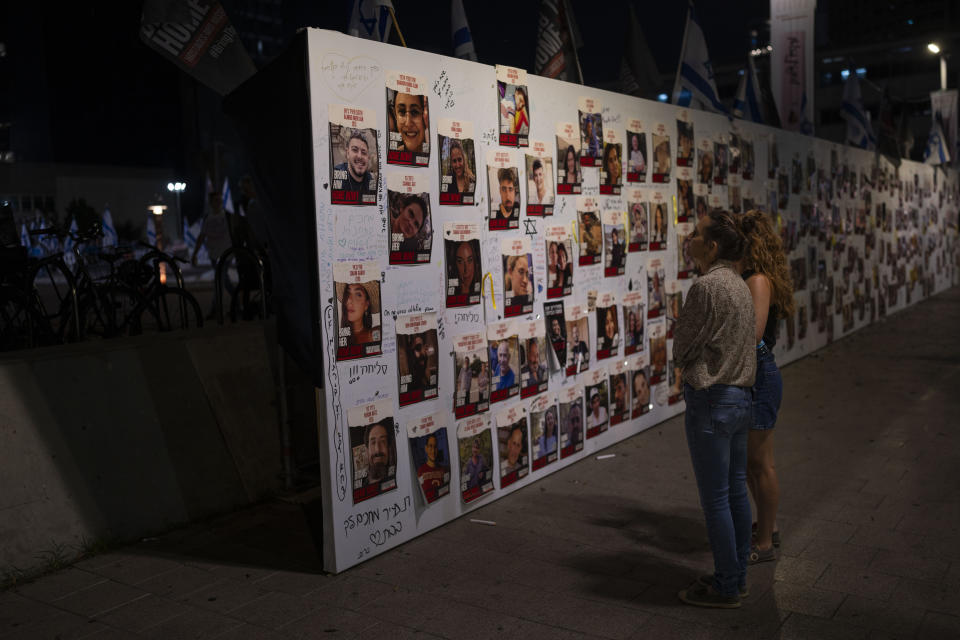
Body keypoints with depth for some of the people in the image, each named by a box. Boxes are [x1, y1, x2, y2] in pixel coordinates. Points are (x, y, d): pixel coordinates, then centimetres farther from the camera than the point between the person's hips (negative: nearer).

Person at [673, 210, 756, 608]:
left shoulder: (706, 286, -18)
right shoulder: (738, 283, 10)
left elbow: (682, 348, -11)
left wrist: (682, 358, 8)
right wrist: (690, 359, 9)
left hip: (711, 400, -9)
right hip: (741, 395, 9)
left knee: (715, 499, 2)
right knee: (736, 490, 16)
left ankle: (725, 588, 14)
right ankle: (737, 575, 28)